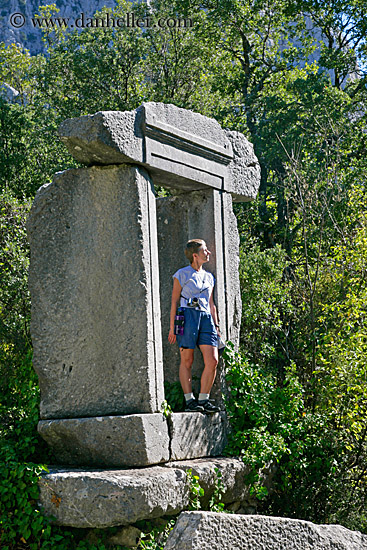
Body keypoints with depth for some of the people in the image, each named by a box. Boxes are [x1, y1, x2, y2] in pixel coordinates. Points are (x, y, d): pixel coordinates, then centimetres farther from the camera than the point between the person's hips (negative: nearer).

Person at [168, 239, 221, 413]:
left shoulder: (209, 277, 20)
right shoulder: (182, 274, 5)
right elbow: (174, 301, 3)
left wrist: (216, 326, 17)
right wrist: (172, 327, -2)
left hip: (206, 318, 5)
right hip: (188, 316, -5)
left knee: (213, 360, -8)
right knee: (187, 361, -5)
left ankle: (203, 400, -1)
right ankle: (189, 400, 0)